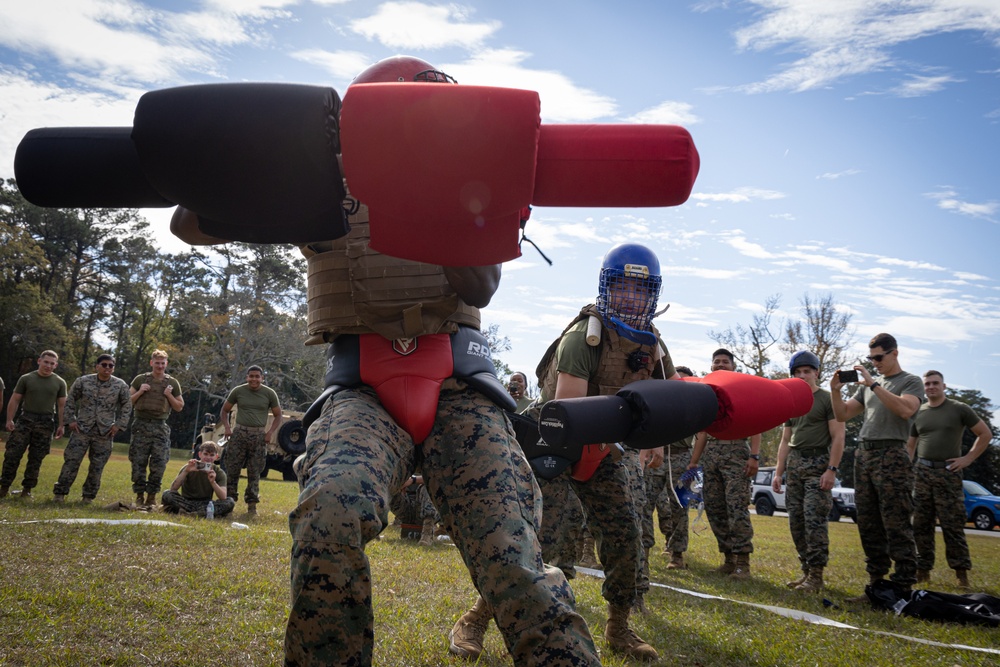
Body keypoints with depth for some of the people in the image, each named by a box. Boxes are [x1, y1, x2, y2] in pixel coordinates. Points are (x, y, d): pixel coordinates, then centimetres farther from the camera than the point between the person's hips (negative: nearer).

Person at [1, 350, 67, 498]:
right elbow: (14, 400, 3)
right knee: (12, 455, -5)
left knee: (36, 459, 4)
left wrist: (60, 425, -1)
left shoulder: (60, 383, 5)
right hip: (25, 420, 0)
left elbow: (62, 405, 6)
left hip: (46, 423, 1)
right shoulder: (26, 379, 3)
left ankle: (27, 489, 13)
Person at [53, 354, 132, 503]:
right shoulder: (83, 381, 1)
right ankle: (59, 492, 11)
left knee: (97, 466, 5)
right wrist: (70, 420, 3)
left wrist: (119, 425, 0)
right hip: (82, 429, 0)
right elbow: (70, 400, 10)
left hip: (105, 433, 0)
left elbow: (127, 406, 7)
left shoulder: (120, 385, 0)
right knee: (71, 461, -1)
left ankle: (89, 496, 17)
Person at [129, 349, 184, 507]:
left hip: (161, 427, 0)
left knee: (159, 464, -5)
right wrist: (140, 392, -6)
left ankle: (152, 496, 6)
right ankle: (139, 496, 9)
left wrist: (169, 395, -4)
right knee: (138, 463, -1)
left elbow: (179, 407, 12)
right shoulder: (140, 380, 9)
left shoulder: (172, 383, 10)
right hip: (141, 426, 0)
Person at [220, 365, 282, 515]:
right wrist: (227, 427, 0)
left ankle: (252, 504, 6)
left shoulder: (269, 394, 3)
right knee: (232, 469, -1)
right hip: (239, 433, 1)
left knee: (254, 472, 1)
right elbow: (225, 410, 15)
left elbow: (278, 415, 10)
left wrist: (271, 432, -3)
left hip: (259, 436, 0)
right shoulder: (238, 391, 4)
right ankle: (229, 500, 7)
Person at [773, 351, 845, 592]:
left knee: (814, 520, -12)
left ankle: (816, 575, -9)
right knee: (796, 521, 5)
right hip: (794, 464, 7)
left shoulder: (828, 399, -1)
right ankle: (806, 570, 13)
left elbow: (838, 437, -8)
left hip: (818, 463, -6)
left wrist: (832, 469, -17)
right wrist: (778, 472, 13)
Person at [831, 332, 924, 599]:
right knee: (868, 525, 7)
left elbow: (905, 409, -17)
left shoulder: (911, 381, 3)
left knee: (896, 525, -8)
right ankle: (876, 584, 13)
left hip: (891, 456, -7)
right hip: (863, 455, 7)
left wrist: (873, 384, -18)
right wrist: (835, 391, 1)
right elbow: (843, 415, 18)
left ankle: (904, 588, -5)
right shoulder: (869, 386, 21)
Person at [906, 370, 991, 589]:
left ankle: (961, 573, 2)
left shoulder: (959, 409, 2)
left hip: (948, 473, -4)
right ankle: (923, 570, 11)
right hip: (921, 472, 4)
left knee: (952, 525, -5)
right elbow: (910, 445, 20)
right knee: (921, 525, 5)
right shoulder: (918, 413, 12)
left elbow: (985, 434, 4)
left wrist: (968, 459, -4)